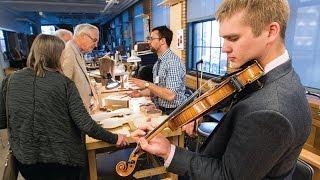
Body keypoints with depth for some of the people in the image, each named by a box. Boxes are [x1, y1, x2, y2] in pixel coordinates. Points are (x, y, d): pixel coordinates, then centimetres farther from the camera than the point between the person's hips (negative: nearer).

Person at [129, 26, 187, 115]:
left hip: (172, 112, -7)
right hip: (160, 109, 7)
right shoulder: (159, 62, 9)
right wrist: (141, 93, 2)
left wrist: (147, 84, -20)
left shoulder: (173, 62, -19)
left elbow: (170, 95, -25)